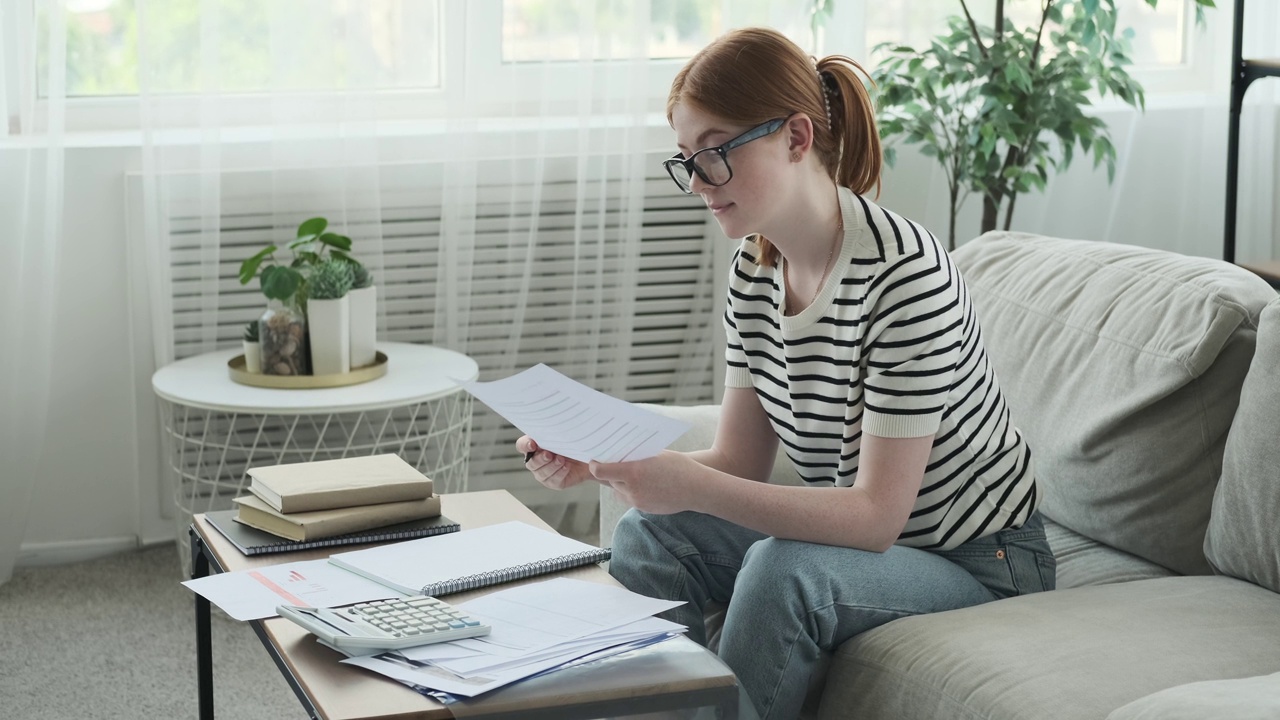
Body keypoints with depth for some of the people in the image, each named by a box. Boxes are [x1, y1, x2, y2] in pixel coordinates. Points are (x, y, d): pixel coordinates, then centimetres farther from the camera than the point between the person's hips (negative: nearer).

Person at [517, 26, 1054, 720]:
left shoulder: (902, 273, -26)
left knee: (781, 569, -31)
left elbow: (878, 514, -26)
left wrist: (696, 487, -35)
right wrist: (599, 459, -16)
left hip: (981, 563, -7)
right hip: (860, 532, 8)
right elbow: (739, 464, -1)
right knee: (647, 534, -7)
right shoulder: (754, 271, -1)